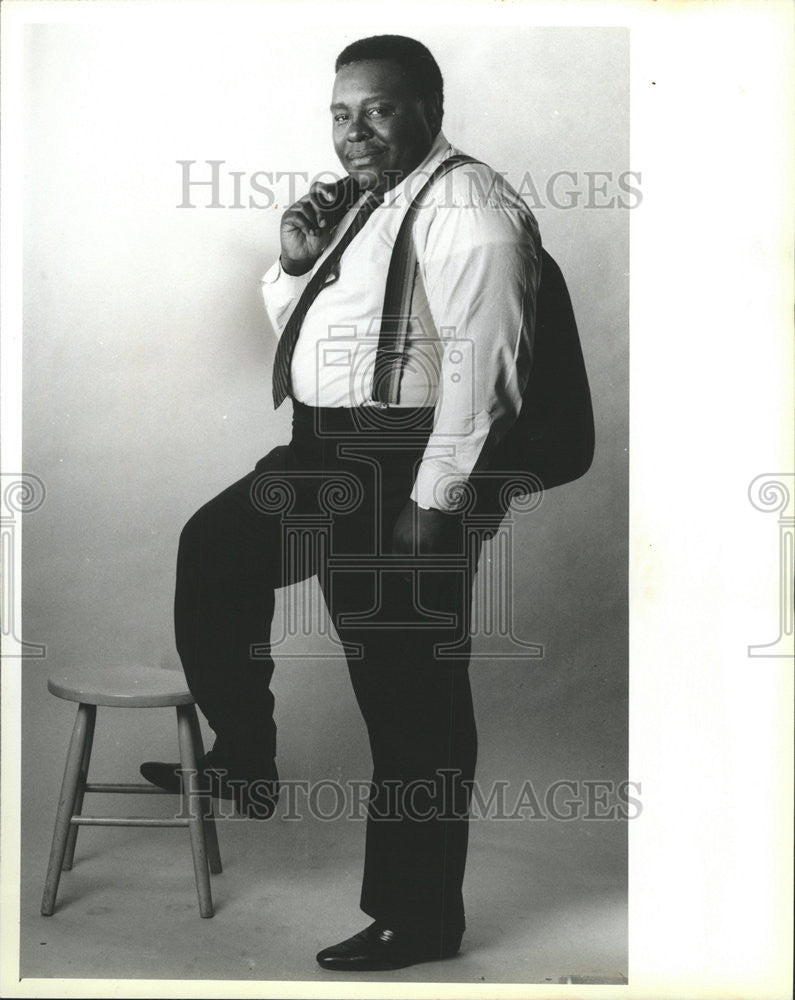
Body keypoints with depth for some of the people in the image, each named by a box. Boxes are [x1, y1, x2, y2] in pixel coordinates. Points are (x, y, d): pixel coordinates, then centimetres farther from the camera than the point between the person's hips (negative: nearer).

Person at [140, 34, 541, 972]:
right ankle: (242, 762, 37)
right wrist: (297, 261, 3)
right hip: (322, 454, 10)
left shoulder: (464, 204, -12)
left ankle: (419, 919, 10)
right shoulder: (363, 199, 17)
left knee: (412, 702, -3)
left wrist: (432, 504, -24)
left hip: (406, 469, -10)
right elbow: (295, 327, 25)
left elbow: (478, 362, -20)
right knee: (214, 549, 23)